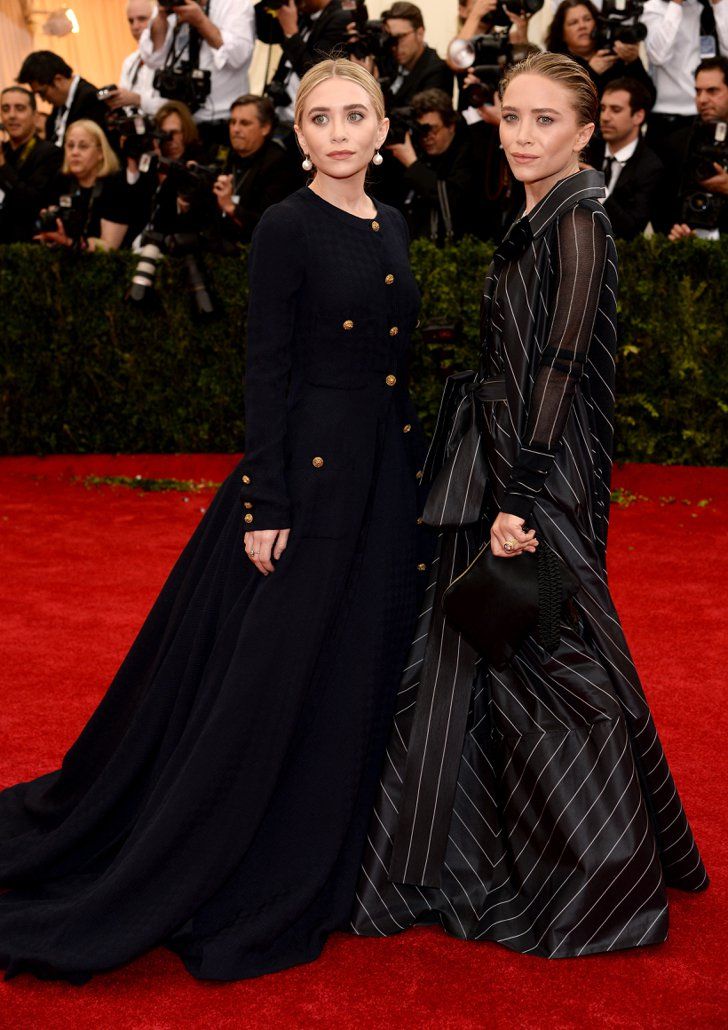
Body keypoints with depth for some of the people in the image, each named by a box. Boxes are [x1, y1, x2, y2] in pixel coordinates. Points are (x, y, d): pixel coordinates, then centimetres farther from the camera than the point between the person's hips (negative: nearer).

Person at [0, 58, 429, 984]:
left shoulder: (390, 227, 12)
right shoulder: (287, 227, -10)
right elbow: (265, 369, -13)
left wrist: (416, 473, 15)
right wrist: (264, 505, -17)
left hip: (386, 473, 8)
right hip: (308, 468, -8)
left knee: (356, 672, 13)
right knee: (267, 678, -1)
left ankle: (320, 867, 30)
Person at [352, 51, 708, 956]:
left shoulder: (577, 223, -13)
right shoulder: (536, 222, 14)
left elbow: (559, 369, -19)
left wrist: (521, 502, -22)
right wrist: (500, 496, 16)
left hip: (538, 477, -9)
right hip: (498, 469, 9)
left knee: (544, 661, 0)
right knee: (477, 661, 14)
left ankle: (602, 885, 16)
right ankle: (470, 863, 29)